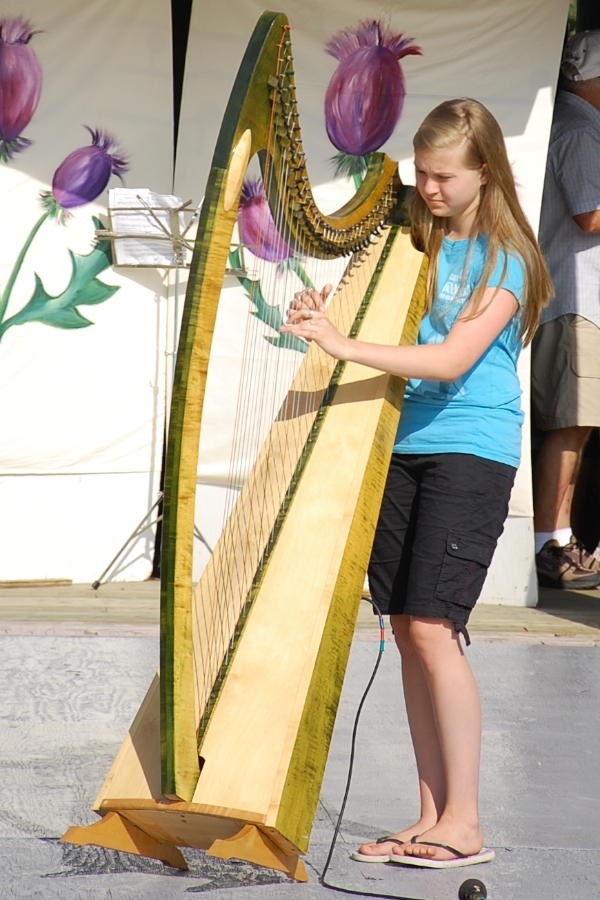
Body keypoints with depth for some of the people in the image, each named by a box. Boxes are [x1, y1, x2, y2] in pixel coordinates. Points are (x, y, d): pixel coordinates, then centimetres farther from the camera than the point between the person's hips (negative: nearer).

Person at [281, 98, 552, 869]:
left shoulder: (504, 259, -5)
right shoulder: (412, 247, 13)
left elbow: (452, 360, -18)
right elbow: (389, 340, 16)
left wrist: (345, 346, -25)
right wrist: (326, 319, -3)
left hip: (471, 451, -6)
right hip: (400, 444, 6)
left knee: (433, 626, -13)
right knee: (405, 627, 4)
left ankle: (463, 821, -3)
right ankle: (432, 817, 11)